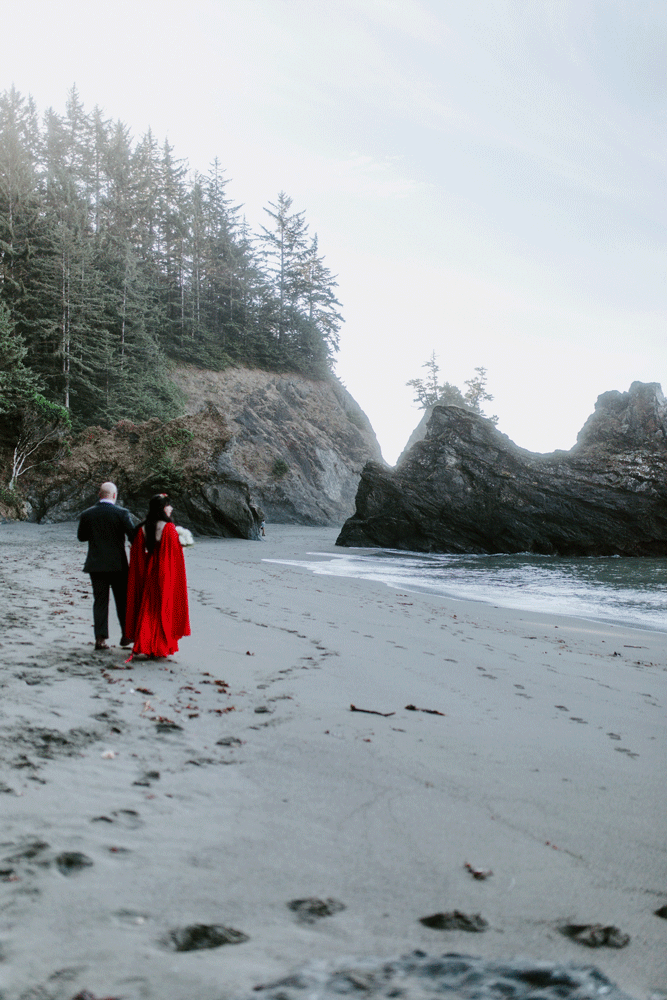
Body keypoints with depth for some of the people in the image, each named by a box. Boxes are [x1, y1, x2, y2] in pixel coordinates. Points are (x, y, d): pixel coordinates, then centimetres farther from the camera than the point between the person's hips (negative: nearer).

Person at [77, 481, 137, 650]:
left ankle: (100, 638, 2)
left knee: (99, 601, 6)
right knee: (122, 600, 12)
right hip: (118, 564, -2)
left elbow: (81, 536, 10)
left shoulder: (87, 514, -1)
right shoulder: (122, 513, -10)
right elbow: (134, 536, -11)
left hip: (96, 564, 2)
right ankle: (126, 634, 19)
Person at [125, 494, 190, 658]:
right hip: (166, 577, -4)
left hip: (147, 576, 4)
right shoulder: (169, 528, -13)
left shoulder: (143, 529, 1)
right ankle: (161, 647, 7)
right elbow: (176, 554, -11)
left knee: (147, 608, 12)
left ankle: (144, 644, 13)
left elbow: (136, 555, 4)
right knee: (164, 608, 4)